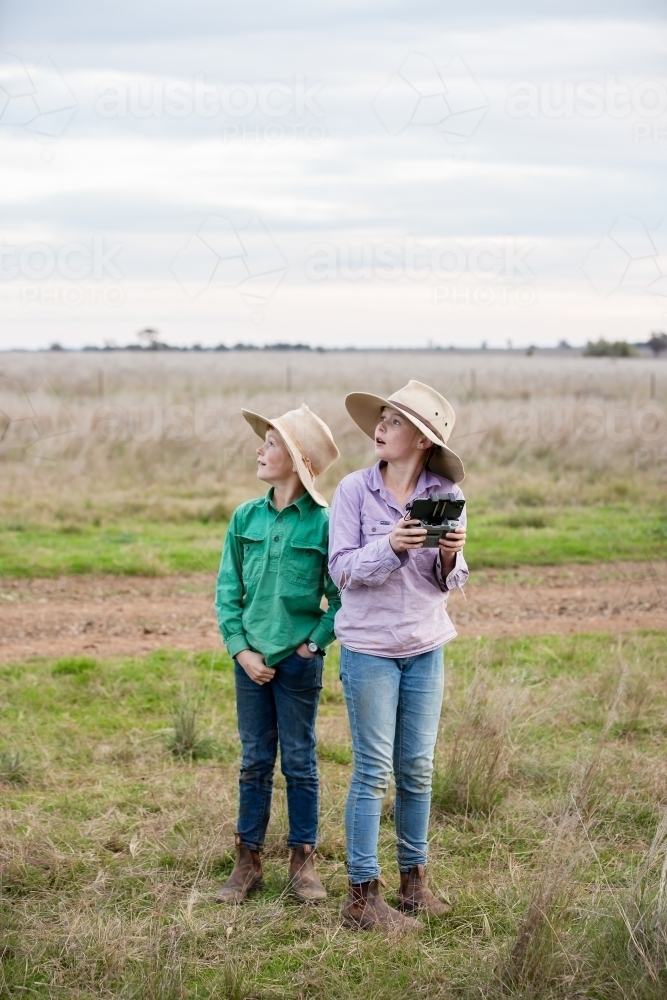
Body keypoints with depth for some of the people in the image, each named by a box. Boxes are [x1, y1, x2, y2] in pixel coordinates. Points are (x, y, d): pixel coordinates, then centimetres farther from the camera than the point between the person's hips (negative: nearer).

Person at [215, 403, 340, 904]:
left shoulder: (324, 522, -8)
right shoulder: (246, 518, 2)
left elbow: (342, 596, -4)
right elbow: (227, 588, 4)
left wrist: (316, 641, -10)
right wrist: (239, 648, -4)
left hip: (300, 659, -3)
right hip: (251, 657, 3)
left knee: (299, 762, 7)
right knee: (255, 761, 10)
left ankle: (303, 860, 18)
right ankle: (248, 860, 19)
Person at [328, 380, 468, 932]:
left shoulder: (446, 494, 1)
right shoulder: (355, 490, -7)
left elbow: (451, 581, 5)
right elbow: (342, 569, -10)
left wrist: (451, 558, -17)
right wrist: (389, 546, -25)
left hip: (426, 648, 3)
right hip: (369, 647, -3)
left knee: (418, 768, 10)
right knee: (374, 771, -1)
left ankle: (415, 880, 24)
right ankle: (363, 896, 6)